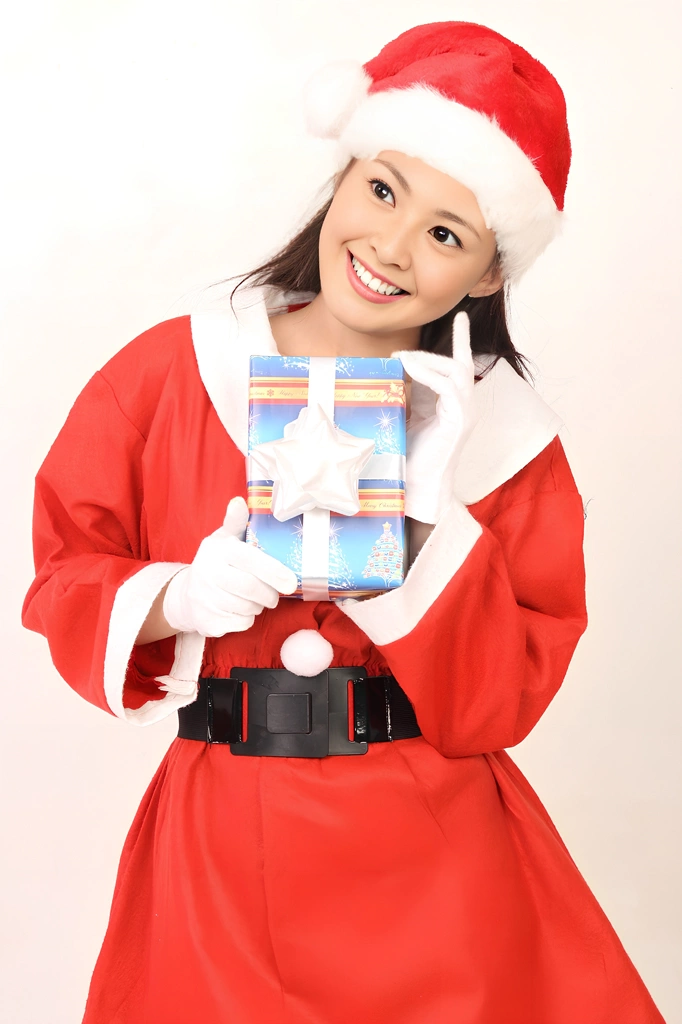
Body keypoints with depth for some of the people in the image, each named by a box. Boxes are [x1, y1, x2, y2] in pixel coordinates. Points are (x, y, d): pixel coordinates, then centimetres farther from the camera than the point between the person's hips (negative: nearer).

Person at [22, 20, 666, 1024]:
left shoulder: (503, 433, -2)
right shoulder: (169, 372, -2)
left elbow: (503, 702, -7)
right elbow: (67, 579, 3)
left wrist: (430, 516, -17)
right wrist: (172, 601, -16)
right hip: (221, 849, 0)